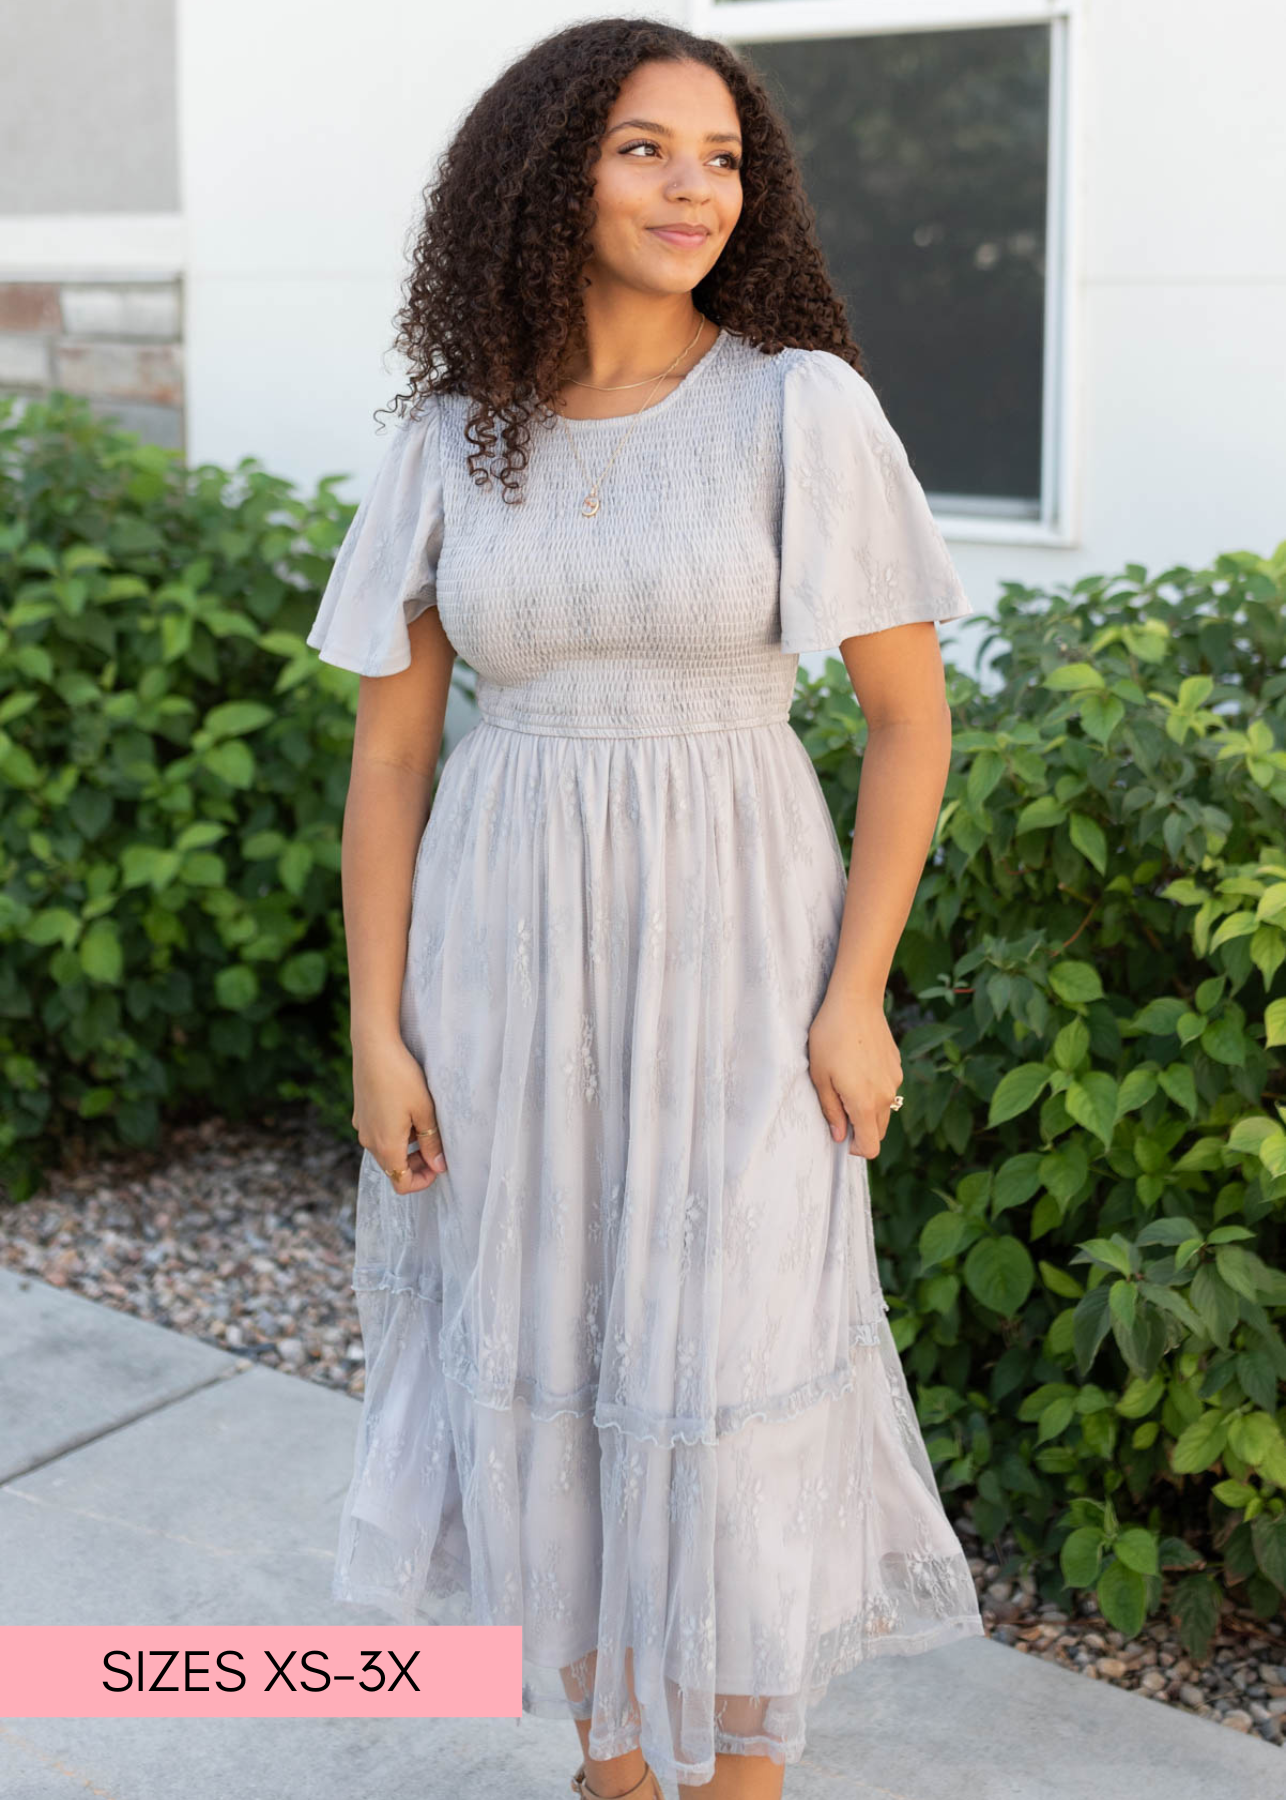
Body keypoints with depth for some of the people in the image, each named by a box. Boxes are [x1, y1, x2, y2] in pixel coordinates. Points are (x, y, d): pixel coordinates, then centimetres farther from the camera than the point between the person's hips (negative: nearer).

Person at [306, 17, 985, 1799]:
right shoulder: (451, 440, 2)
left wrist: (855, 998, -10)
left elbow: (910, 715, -5)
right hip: (508, 946, 3)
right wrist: (377, 1030, 0)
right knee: (537, 1361, 12)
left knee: (725, 1380, 1)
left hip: (728, 945, -3)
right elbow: (391, 748, 4)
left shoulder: (804, 403, -6)